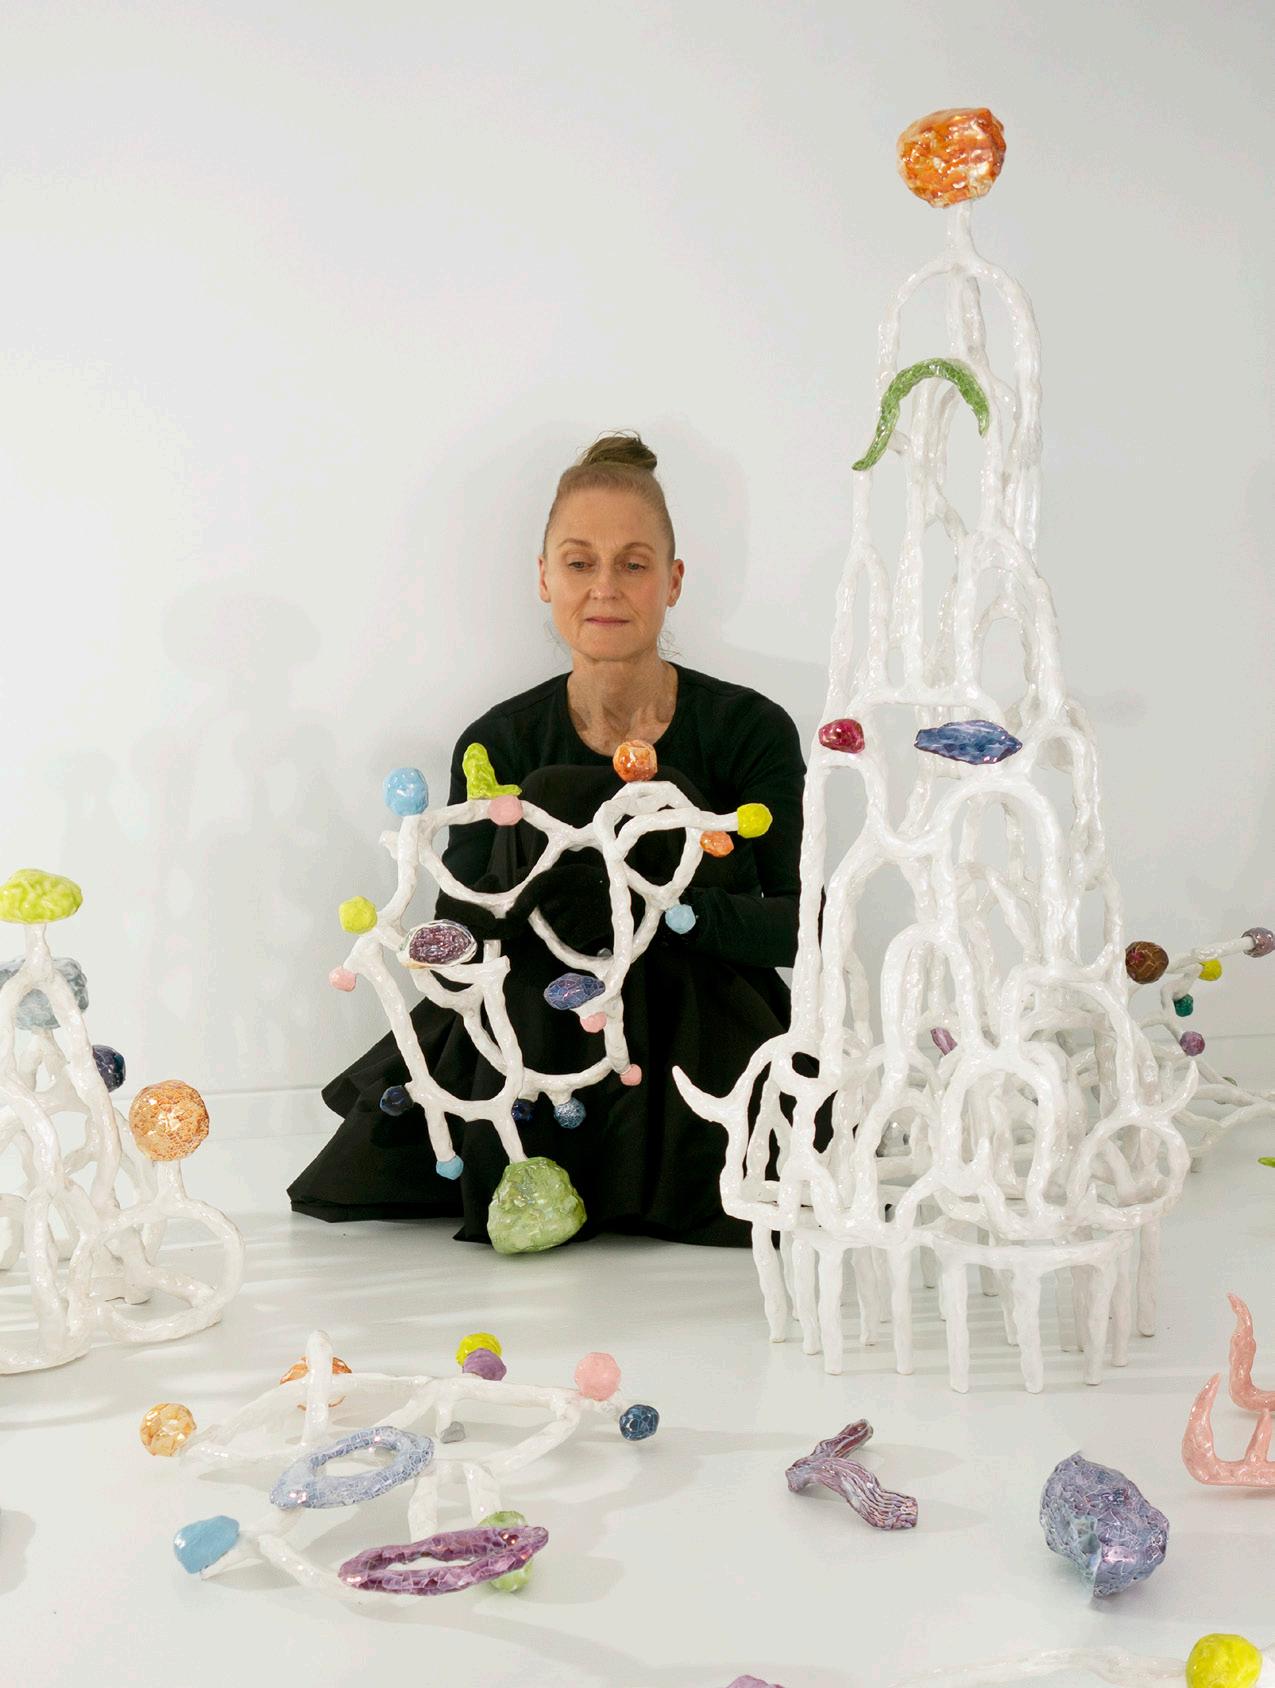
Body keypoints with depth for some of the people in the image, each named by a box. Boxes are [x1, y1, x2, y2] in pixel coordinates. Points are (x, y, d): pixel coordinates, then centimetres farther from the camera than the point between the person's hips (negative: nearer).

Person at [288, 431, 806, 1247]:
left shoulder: (749, 728, -6)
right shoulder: (498, 746, -1)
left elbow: (805, 926, -15)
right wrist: (492, 922, -32)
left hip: (711, 1049, -1)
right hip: (547, 1049, 1)